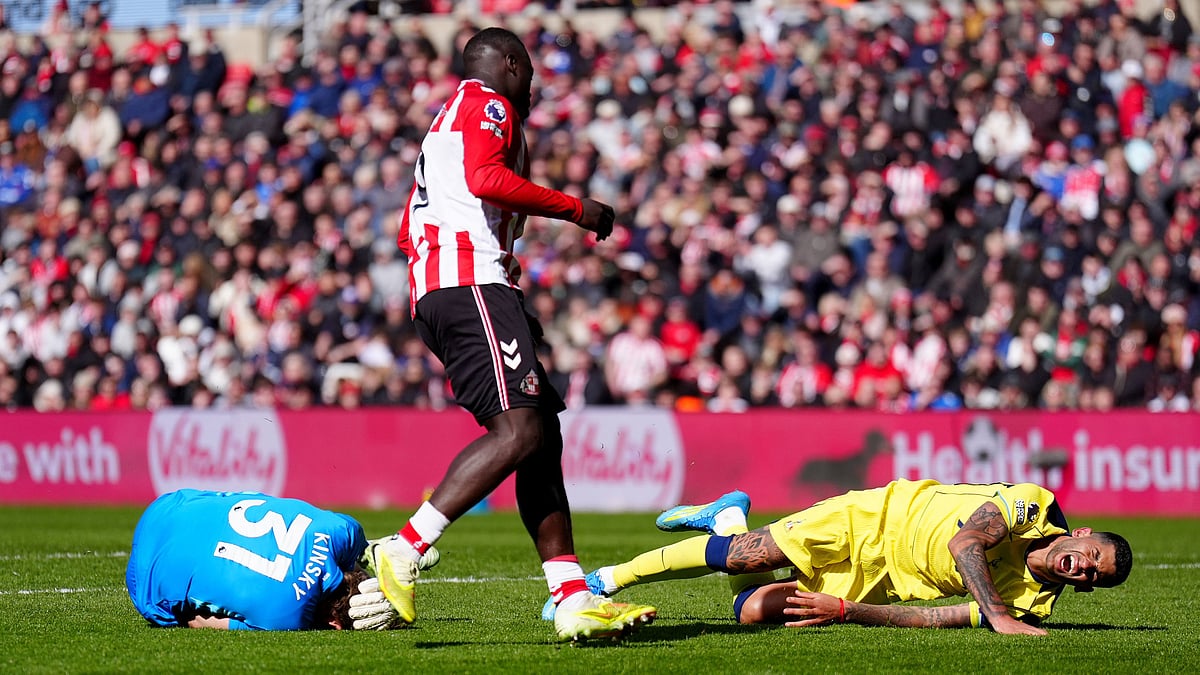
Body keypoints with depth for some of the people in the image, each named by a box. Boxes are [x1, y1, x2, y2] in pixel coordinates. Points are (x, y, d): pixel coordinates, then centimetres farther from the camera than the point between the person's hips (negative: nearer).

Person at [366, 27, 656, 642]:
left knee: (544, 435, 5)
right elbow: (486, 179, -17)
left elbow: (408, 231, 33)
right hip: (469, 283, -11)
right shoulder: (488, 105, 3)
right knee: (519, 430, -22)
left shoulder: (446, 122, 32)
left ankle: (574, 602, -1)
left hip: (431, 291, 11)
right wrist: (575, 210, -10)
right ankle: (401, 553, -27)